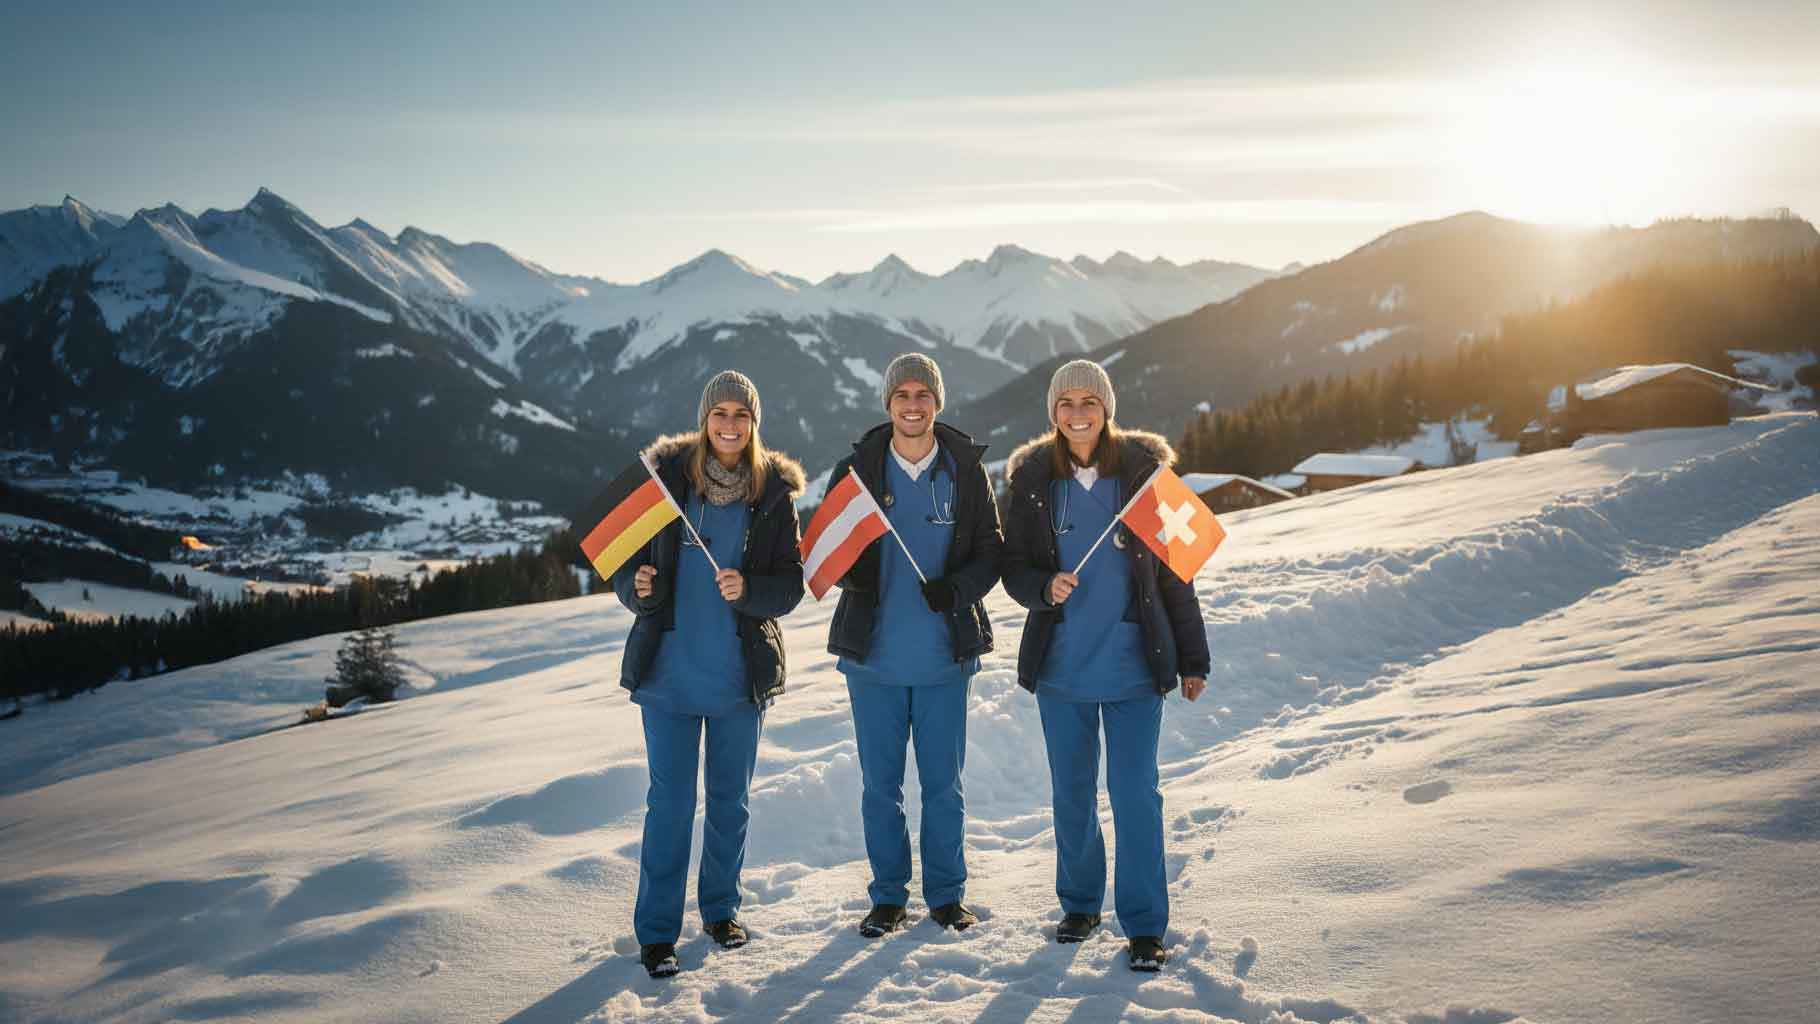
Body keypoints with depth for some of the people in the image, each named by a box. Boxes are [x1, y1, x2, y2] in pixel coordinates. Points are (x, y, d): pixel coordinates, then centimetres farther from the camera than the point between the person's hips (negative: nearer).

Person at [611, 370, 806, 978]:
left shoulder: (774, 492, 0)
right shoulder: (666, 478, -2)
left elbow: (792, 584, -1)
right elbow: (625, 561, 3)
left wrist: (748, 591, -20)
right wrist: (637, 588, -18)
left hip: (742, 672, 2)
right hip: (669, 670, -1)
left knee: (730, 800, 14)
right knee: (670, 803, 0)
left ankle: (721, 909, 32)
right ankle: (656, 931, 12)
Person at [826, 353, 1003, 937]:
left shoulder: (966, 471, 2)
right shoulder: (856, 469, 2)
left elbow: (991, 553, 4)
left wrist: (957, 589, -16)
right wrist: (852, 572, -17)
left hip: (944, 653, 0)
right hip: (873, 653, 0)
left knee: (943, 783, 8)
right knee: (880, 784, 8)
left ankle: (946, 894, 24)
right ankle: (888, 896, 23)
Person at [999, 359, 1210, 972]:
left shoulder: (1143, 471, -1)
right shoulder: (1032, 479, 1)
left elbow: (1174, 570, 3)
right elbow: (1013, 567, 6)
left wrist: (1192, 659, 3)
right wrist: (1045, 588, -18)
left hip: (1133, 663, -2)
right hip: (1060, 663, 2)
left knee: (1134, 792, -4)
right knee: (1072, 792, 11)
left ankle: (1145, 926, 8)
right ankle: (1080, 903, 30)